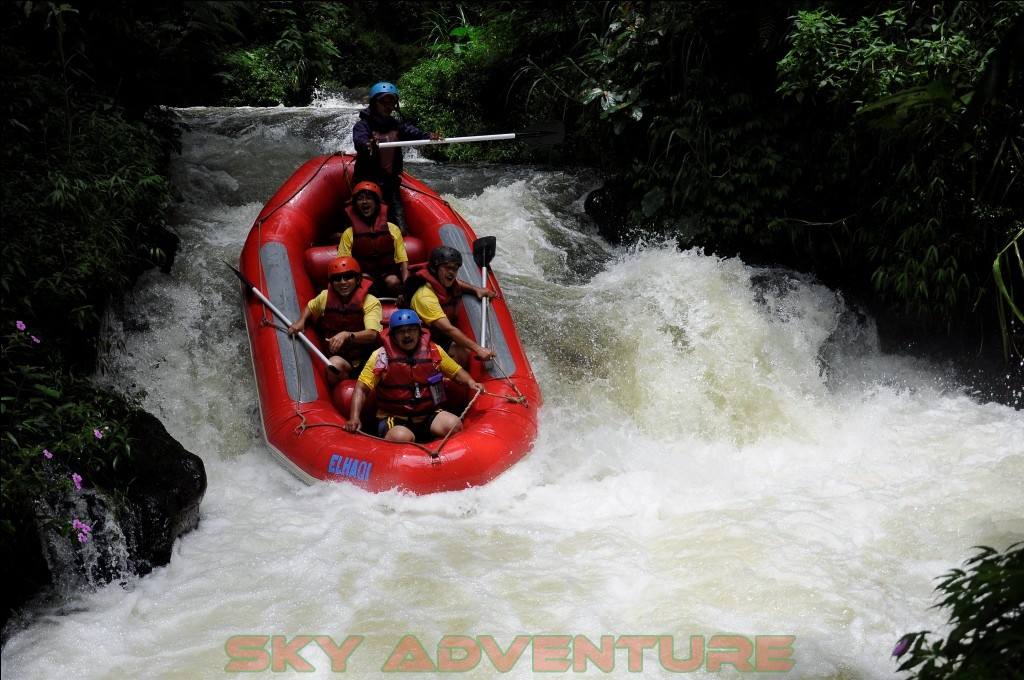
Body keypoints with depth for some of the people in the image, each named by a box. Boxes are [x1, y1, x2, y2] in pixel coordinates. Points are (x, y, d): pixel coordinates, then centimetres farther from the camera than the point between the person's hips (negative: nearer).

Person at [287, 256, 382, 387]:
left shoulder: (371, 302, -8)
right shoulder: (326, 297, 7)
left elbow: (373, 334, -23)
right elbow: (310, 307, 31)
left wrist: (347, 335, -38)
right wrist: (301, 321, 11)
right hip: (337, 356, 2)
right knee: (334, 365, -34)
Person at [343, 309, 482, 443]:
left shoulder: (434, 351, 5)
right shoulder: (381, 357, -3)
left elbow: (456, 371, 18)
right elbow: (361, 388, -4)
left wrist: (470, 382, -4)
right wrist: (354, 418, -18)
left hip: (428, 415, 3)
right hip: (394, 418, -3)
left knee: (454, 425, -26)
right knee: (401, 438, -37)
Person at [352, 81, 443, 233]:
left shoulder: (397, 125, 8)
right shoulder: (363, 124, -7)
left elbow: (413, 132, -10)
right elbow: (359, 140, -28)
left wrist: (429, 136, -33)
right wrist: (367, 145, -53)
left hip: (390, 182, 4)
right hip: (366, 181, -4)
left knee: (401, 229, -2)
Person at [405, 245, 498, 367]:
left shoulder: (443, 282, -3)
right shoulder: (425, 296, -30)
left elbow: (456, 283, 25)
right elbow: (448, 329, -37)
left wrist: (476, 289, 4)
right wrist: (478, 349, -42)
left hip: (444, 337, 9)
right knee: (462, 354, -30)